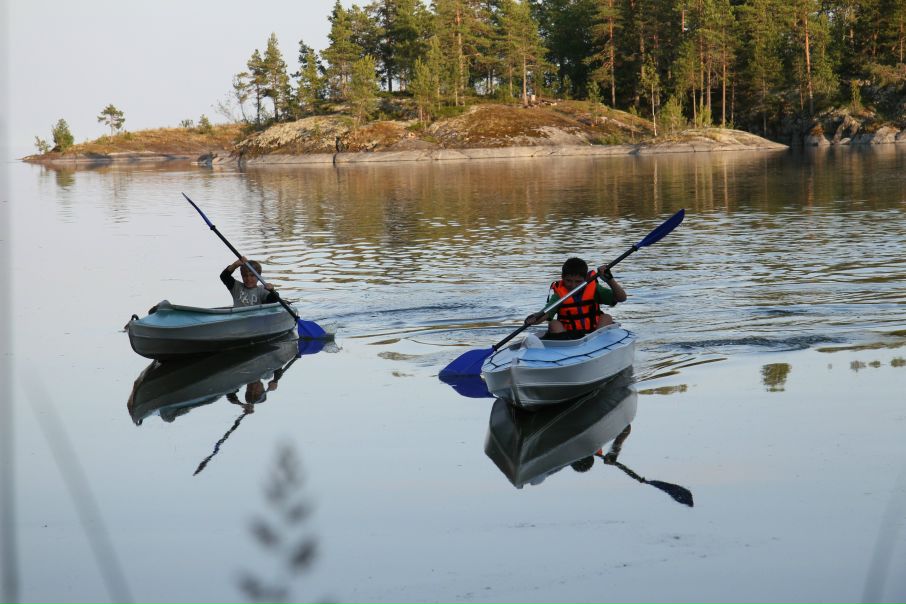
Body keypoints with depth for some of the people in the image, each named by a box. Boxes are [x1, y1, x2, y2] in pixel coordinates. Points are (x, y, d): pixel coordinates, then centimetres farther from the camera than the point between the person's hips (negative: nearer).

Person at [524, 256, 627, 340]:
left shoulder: (593, 289, 1)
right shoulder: (559, 294, -3)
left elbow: (621, 297, -6)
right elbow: (547, 313, -19)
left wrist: (609, 279, -21)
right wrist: (535, 319, -43)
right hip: (568, 334, -1)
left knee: (606, 318, -18)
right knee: (554, 324, -23)